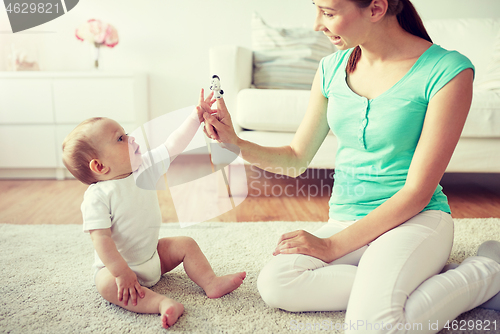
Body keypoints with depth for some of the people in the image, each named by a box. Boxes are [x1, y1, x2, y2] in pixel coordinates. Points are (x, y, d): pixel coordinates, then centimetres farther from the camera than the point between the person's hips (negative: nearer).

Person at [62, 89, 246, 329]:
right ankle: (162, 303, -41)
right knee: (107, 285, -33)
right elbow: (101, 239, -28)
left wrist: (198, 114, -10)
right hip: (117, 264, -6)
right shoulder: (97, 196, -25)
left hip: (154, 254, 7)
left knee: (186, 244, -1)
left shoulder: (145, 166, -7)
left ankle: (211, 283, -3)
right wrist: (121, 272, -32)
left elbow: (174, 146, -7)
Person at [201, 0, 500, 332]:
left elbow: (417, 193, -13)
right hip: (346, 220, 5)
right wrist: (236, 143, -6)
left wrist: (333, 246, -16)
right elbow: (296, 160, 11)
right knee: (275, 284, -22)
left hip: (417, 219, -4)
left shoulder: (447, 71, -12)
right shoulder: (332, 68, 5)